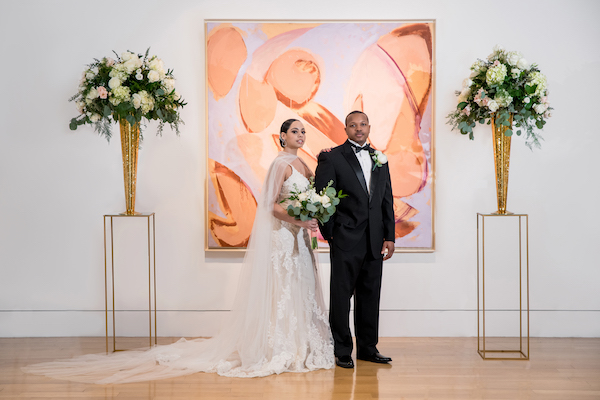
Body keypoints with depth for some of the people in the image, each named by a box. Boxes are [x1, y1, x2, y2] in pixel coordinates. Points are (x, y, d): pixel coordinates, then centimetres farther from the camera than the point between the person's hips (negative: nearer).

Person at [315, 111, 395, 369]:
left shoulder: (380, 159, 13)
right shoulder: (332, 158, -3)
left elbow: (387, 200, 13)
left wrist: (389, 237, 7)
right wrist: (329, 234, -5)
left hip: (374, 242, 5)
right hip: (346, 241, -5)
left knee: (370, 296, 11)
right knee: (341, 296, 3)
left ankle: (368, 348, 23)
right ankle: (342, 351, 13)